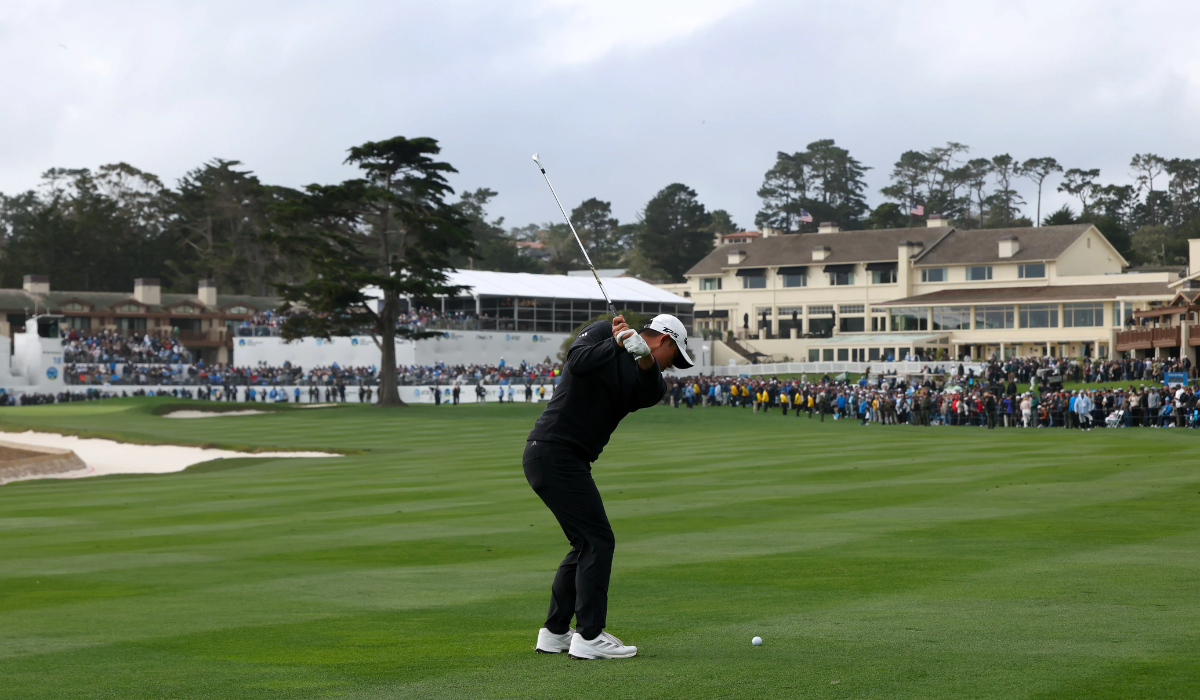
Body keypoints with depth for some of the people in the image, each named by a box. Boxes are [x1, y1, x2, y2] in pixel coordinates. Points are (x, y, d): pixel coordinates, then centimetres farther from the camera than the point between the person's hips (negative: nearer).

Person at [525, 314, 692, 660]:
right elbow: (578, 362, -22)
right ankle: (589, 637, -7)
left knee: (587, 544, 15)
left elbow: (652, 394, -9)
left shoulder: (647, 372, 15)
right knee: (598, 541, -9)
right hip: (553, 452, -9)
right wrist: (618, 344, -29)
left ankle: (555, 632, 22)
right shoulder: (601, 332, -3)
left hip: (570, 461, 9)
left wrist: (645, 358, -27)